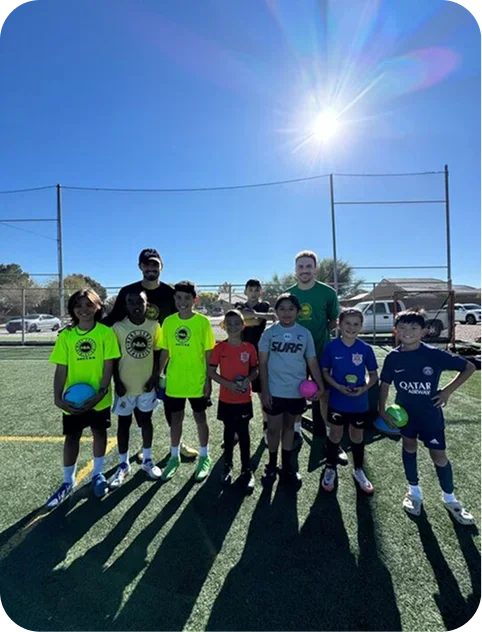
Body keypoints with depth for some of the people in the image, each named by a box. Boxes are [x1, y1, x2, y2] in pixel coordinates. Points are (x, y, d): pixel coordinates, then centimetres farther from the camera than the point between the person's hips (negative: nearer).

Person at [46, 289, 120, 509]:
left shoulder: (106, 332, -10)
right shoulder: (66, 335, -4)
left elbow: (108, 366, -10)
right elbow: (61, 369, -3)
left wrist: (101, 392, -18)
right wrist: (57, 397, -11)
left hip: (99, 397, -1)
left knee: (99, 432, 14)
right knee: (71, 436, 12)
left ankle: (98, 474, 35)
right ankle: (68, 481, 31)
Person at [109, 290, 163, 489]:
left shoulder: (154, 325, -5)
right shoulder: (118, 327, -9)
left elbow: (157, 352, 1)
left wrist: (155, 376, -4)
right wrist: (117, 382, -8)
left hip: (147, 383, 2)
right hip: (126, 384, -1)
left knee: (146, 420, 15)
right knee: (124, 423, 12)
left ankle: (147, 460, 33)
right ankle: (123, 465, 29)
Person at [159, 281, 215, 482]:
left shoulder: (203, 321, -9)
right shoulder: (168, 322, 0)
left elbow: (208, 354, -6)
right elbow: (164, 352, 6)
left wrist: (208, 379, -7)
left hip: (197, 381, -2)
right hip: (174, 381, 3)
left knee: (200, 418, 12)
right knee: (175, 419, 16)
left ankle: (204, 457, 31)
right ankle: (174, 457, 35)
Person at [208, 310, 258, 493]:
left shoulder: (249, 348, -5)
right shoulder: (219, 348, -8)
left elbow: (255, 370, 5)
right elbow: (211, 372, -5)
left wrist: (248, 380, -16)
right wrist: (228, 384, -17)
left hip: (244, 399, 0)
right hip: (226, 399, 0)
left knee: (243, 433, 9)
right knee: (229, 431, 14)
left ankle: (246, 470, 26)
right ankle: (227, 466, 35)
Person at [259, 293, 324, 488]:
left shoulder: (305, 334, -2)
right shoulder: (269, 332, -5)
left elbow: (312, 362, 1)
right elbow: (263, 363, -4)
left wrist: (320, 385, -11)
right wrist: (264, 390, -7)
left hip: (297, 391, 1)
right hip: (274, 391, -1)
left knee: (289, 427, 18)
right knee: (274, 428, 11)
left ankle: (286, 465, 36)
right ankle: (272, 465, 33)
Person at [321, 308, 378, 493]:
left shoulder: (366, 349, -8)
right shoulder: (332, 346, -11)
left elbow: (374, 374, 2)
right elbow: (325, 371, -4)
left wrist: (364, 388, -15)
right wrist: (338, 386, -19)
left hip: (359, 402, 1)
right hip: (337, 400, -1)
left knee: (357, 436, 19)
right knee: (335, 435, 13)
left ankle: (358, 470, 41)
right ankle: (330, 469, 34)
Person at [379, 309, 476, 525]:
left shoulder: (435, 354, -19)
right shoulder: (393, 357, -13)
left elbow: (469, 367, -8)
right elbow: (384, 384, -1)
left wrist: (448, 389, -13)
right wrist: (382, 410, -2)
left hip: (430, 414, -2)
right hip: (405, 412, 2)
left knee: (439, 456, 9)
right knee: (409, 448, 17)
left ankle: (449, 498, 36)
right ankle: (414, 491, 38)